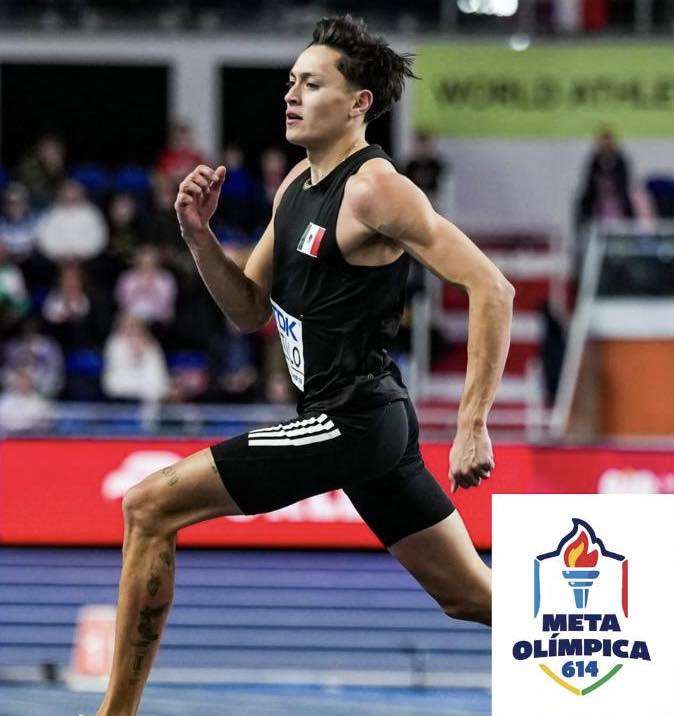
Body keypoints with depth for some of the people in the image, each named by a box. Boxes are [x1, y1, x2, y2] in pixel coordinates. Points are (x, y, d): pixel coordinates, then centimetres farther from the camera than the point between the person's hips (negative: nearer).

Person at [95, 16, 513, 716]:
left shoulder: (374, 189, -15)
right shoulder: (297, 185, 13)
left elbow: (491, 290, -20)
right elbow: (250, 312, 19)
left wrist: (472, 427, -23)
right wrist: (198, 235, 1)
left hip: (350, 421, -10)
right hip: (371, 423, 10)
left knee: (149, 507, -8)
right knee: (472, 598, 14)